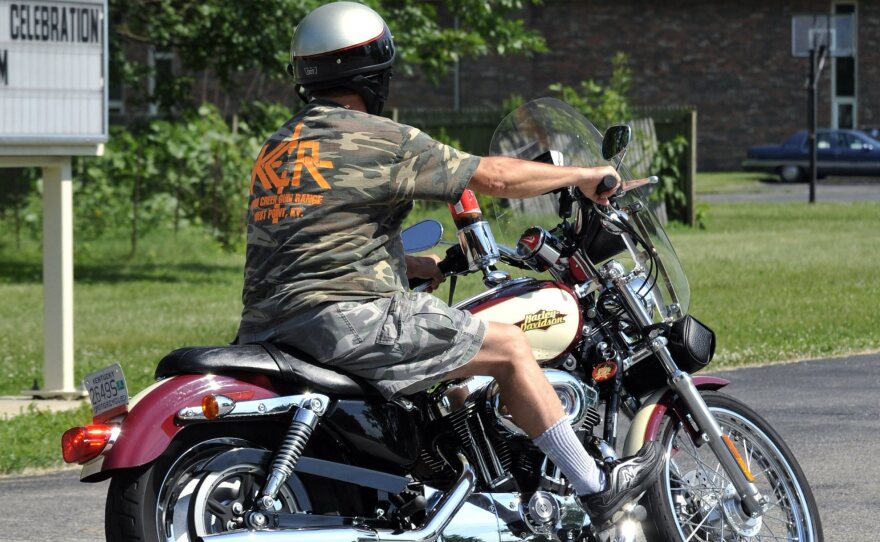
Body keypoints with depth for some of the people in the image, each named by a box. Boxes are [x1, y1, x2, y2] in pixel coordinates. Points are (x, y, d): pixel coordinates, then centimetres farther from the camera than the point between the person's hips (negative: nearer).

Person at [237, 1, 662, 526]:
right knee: (511, 347, 0)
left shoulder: (277, 147, 19)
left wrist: (412, 264, 28)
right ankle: (595, 488, 3)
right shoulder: (381, 139, -6)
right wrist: (582, 176, 12)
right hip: (346, 318, -9)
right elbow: (492, 176, -2)